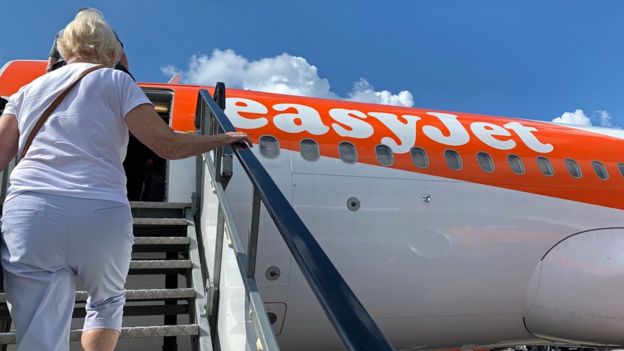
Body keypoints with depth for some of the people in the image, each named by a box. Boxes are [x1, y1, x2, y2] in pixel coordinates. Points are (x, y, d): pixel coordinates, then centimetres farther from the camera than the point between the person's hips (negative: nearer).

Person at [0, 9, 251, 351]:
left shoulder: (28, 90, 22)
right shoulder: (115, 80, 11)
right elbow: (168, 144, 1)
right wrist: (224, 138, 13)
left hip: (28, 212, 2)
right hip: (102, 215, -2)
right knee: (107, 301, 27)